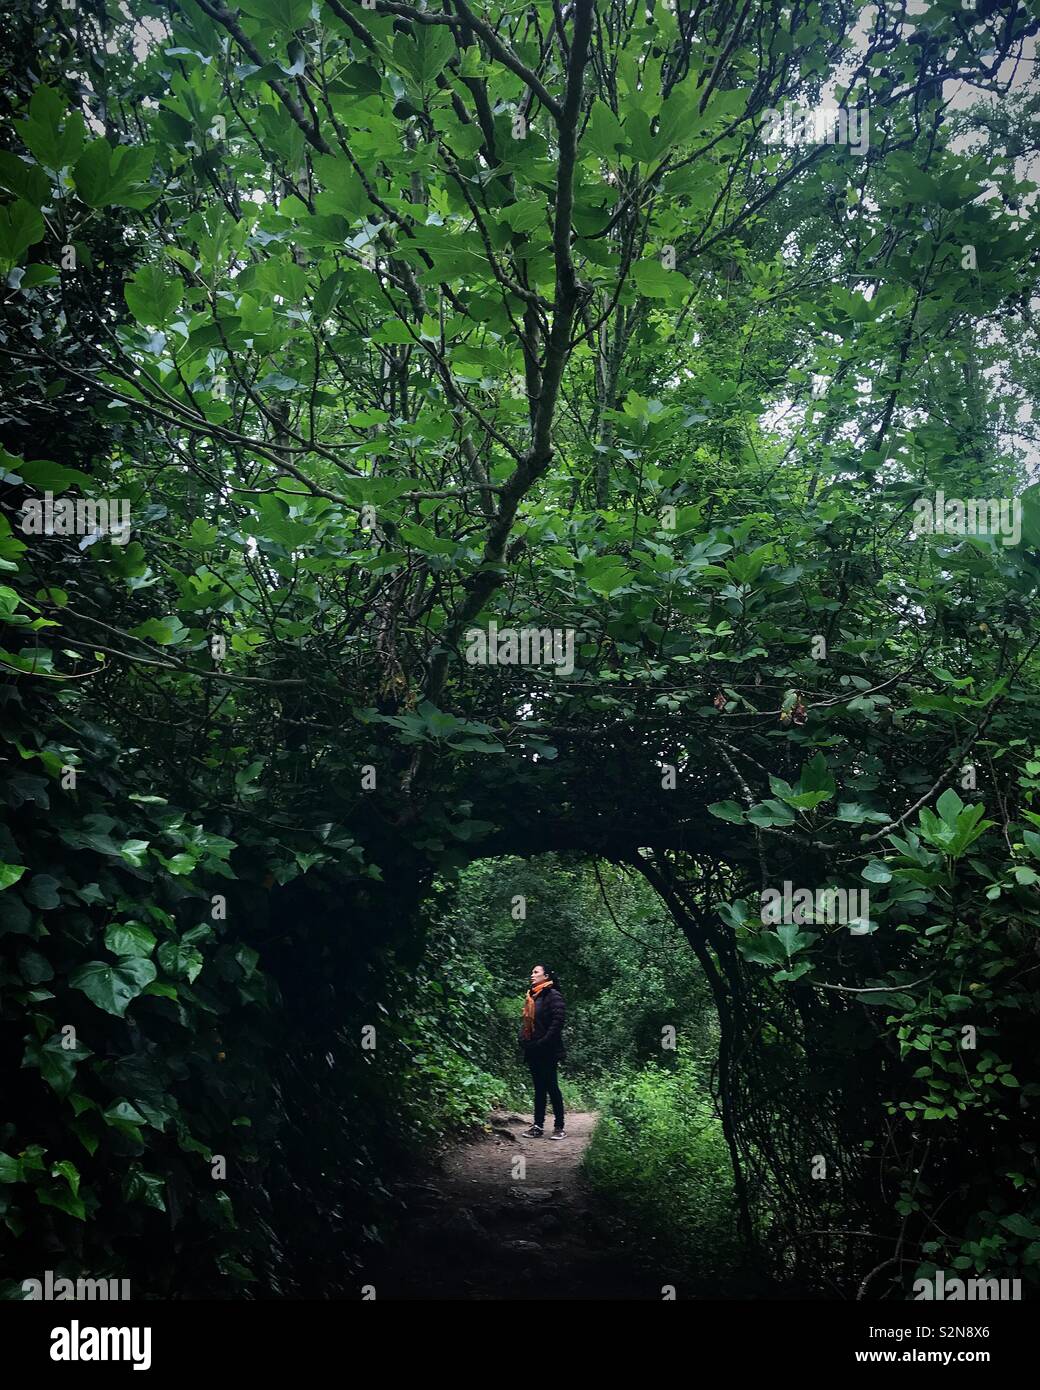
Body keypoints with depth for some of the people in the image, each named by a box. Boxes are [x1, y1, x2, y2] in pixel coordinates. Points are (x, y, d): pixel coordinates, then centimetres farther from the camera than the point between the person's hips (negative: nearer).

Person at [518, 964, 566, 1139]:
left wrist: (542, 1044, -19)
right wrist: (523, 1041, 5)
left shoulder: (553, 996, -9)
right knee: (539, 1087, 10)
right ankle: (538, 1126, 13)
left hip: (548, 1052, -7)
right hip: (533, 1051, 7)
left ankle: (559, 1127, 4)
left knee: (551, 1087, -3)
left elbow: (557, 1022, -17)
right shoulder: (530, 997, 15)